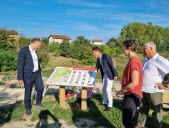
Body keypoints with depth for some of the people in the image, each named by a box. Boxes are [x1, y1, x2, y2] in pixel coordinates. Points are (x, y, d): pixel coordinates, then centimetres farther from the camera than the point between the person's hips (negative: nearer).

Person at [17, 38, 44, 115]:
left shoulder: (35, 51, 6)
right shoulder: (23, 51, -18)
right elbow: (20, 65, -19)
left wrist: (39, 72, 20)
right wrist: (20, 78, -19)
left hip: (37, 74, 7)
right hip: (28, 75, -7)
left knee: (40, 88, 10)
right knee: (28, 92, 7)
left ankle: (38, 102, 33)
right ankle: (28, 108, 26)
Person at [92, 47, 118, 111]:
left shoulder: (106, 56, -17)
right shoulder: (98, 59, 7)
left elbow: (112, 65, -19)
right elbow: (96, 68, 18)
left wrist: (115, 75, -21)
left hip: (110, 75, -8)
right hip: (104, 75, 9)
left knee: (108, 90, -7)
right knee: (104, 89, 16)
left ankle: (110, 105, 5)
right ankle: (105, 102, 32)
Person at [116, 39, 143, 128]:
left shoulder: (134, 61, -20)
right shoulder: (133, 60, 11)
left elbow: (134, 82, -25)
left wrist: (121, 91, -15)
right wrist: (123, 90, 17)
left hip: (132, 95, -10)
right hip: (130, 94, 10)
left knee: (126, 121, -3)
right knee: (127, 119, 19)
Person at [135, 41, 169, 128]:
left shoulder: (159, 60, -17)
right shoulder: (146, 59, 9)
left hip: (154, 91, -8)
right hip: (143, 90, 8)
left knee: (156, 111, 11)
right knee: (143, 109, 19)